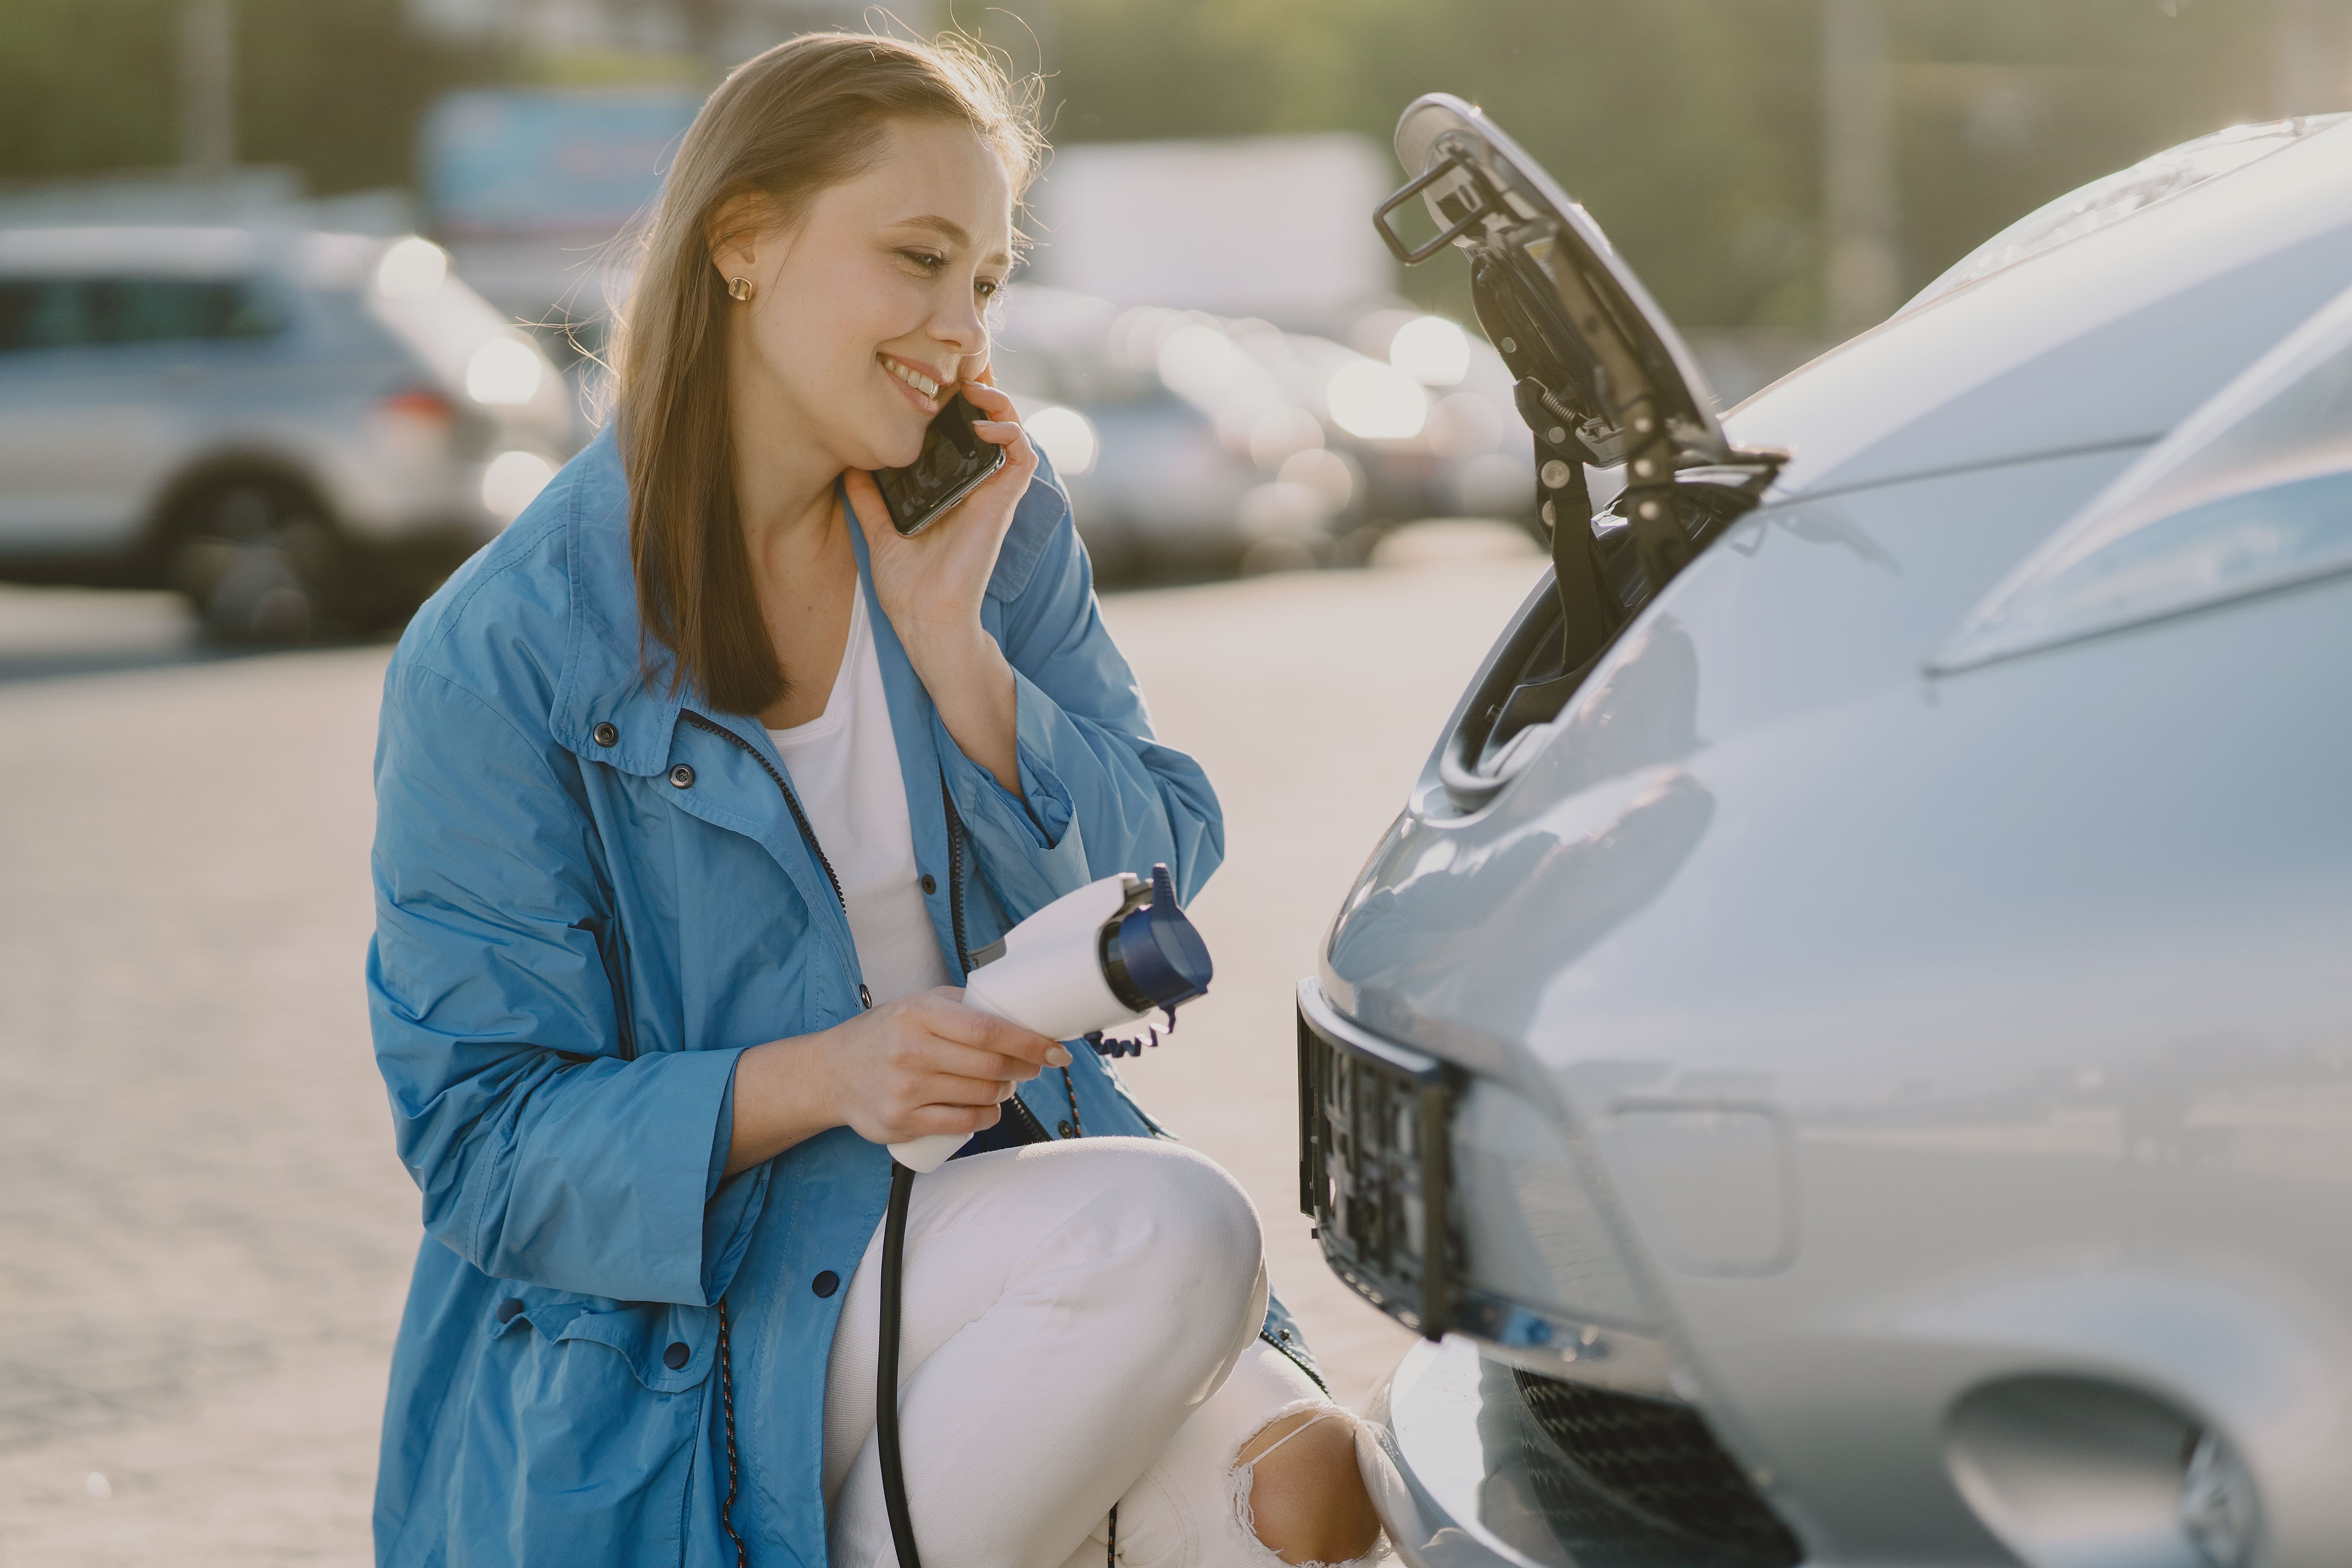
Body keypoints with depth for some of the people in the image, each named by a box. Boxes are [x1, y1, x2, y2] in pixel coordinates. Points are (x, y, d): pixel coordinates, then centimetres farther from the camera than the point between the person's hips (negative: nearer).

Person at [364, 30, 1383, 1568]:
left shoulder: (999, 524, 6)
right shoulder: (498, 659, -10)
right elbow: (483, 1139, -11)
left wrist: (949, 634, -11)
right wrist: (822, 1078, -27)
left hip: (1008, 1202, 5)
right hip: (681, 1338, -4)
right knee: (1170, 1233, -30)